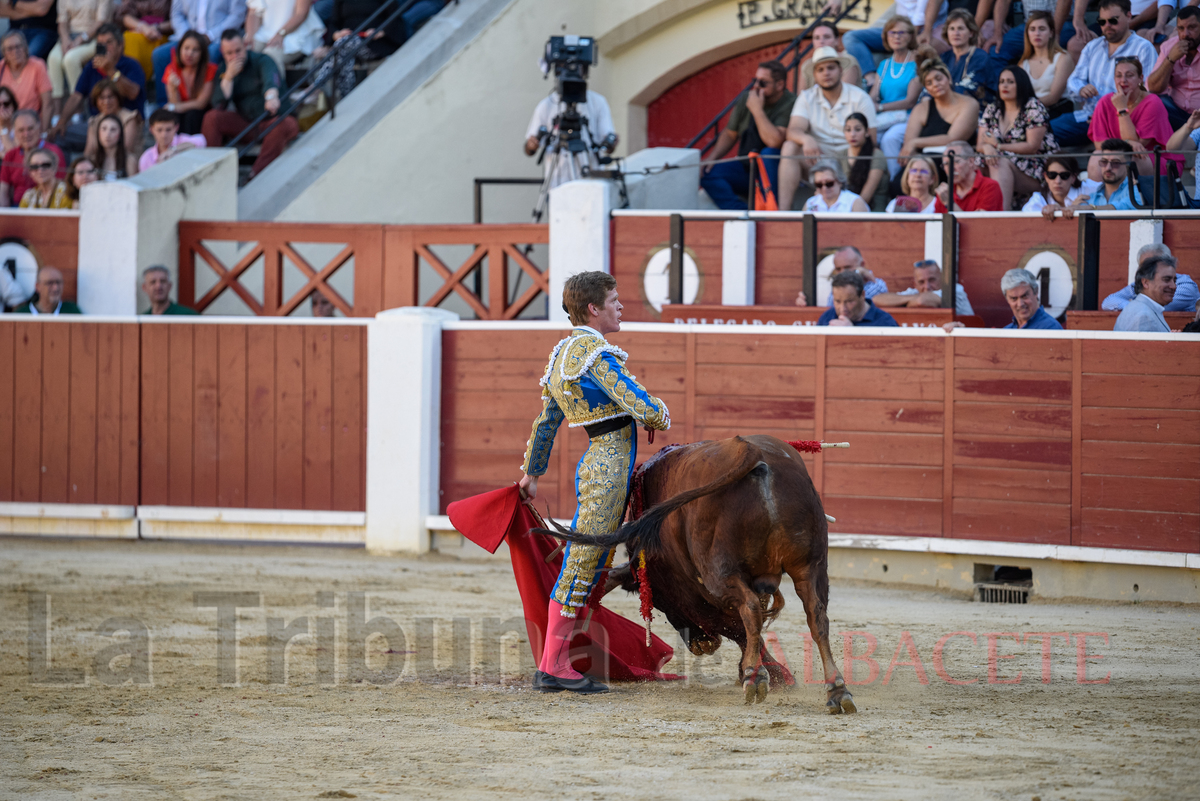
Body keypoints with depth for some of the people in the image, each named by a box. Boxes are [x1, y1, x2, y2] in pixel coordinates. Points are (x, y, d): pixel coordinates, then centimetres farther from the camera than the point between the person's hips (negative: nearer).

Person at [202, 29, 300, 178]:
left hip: (271, 120, -4)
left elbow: (270, 80, -33)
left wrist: (271, 97, -57)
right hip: (245, 124, 4)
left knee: (287, 125, -37)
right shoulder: (223, 69, 6)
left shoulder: (262, 61, -8)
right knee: (212, 117, -18)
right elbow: (218, 105, -5)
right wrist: (229, 76, -15)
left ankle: (256, 175, -41)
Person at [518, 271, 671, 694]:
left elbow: (545, 422, 24)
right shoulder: (596, 353, -15)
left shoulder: (562, 353, 15)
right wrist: (662, 418, 3)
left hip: (595, 465, 10)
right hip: (610, 465, -10)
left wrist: (531, 474, 33)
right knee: (582, 564, -6)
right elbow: (640, 405, -20)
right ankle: (552, 667, -4)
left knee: (588, 565, 14)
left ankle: (558, 664, 18)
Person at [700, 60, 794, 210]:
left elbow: (774, 141, -31)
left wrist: (757, 110, -25)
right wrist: (711, 158, 0)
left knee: (769, 153, -37)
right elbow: (730, 134, 15)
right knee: (708, 172, -15)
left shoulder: (790, 105, -18)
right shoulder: (746, 99, 3)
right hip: (746, 169, 6)